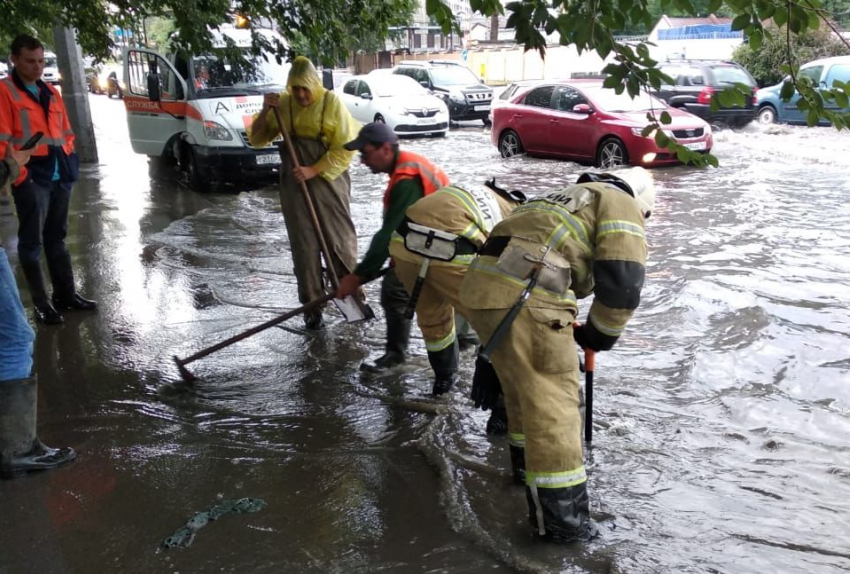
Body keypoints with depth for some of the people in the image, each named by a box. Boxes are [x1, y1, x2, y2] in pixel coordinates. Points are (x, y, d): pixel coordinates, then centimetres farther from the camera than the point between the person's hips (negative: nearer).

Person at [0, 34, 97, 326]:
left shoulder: (50, 92, 17)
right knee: (32, 242, 0)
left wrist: (71, 165, 10)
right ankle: (41, 303, 5)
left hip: (60, 176, 7)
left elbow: (65, 132, 21)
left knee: (56, 237, 15)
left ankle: (66, 294, 23)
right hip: (31, 178, -7)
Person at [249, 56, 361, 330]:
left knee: (340, 239, 3)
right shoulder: (283, 103, 3)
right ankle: (312, 306, 9)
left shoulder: (332, 102, -7)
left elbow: (345, 148, -10)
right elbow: (257, 139, 6)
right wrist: (265, 111, -10)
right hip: (295, 182, 2)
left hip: (328, 180, -2)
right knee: (304, 245, 2)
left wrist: (314, 170, -17)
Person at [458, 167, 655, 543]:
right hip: (522, 295, -9)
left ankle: (528, 458, 46)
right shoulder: (620, 205, 10)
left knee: (525, 384, 27)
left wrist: (570, 330, 37)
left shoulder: (570, 200, 35)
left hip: (482, 285, 9)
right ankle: (560, 515, 4)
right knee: (551, 399, -1)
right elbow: (623, 280, -3)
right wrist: (600, 335, 11)